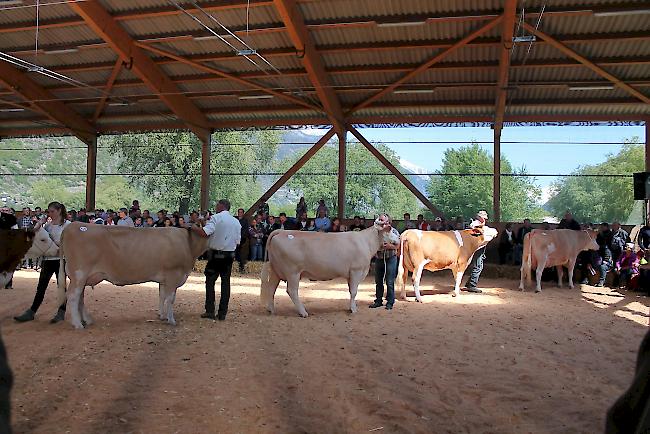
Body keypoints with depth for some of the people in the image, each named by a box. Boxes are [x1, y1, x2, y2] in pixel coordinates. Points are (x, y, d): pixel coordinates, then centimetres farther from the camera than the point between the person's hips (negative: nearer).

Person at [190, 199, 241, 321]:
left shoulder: (216, 218, -10)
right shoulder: (237, 222, 8)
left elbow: (204, 233, -23)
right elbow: (237, 241, 10)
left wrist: (193, 227, -7)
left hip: (215, 254, -5)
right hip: (230, 255, 5)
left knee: (210, 281, 7)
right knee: (226, 283, 8)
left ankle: (210, 311, 7)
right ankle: (222, 313, 11)